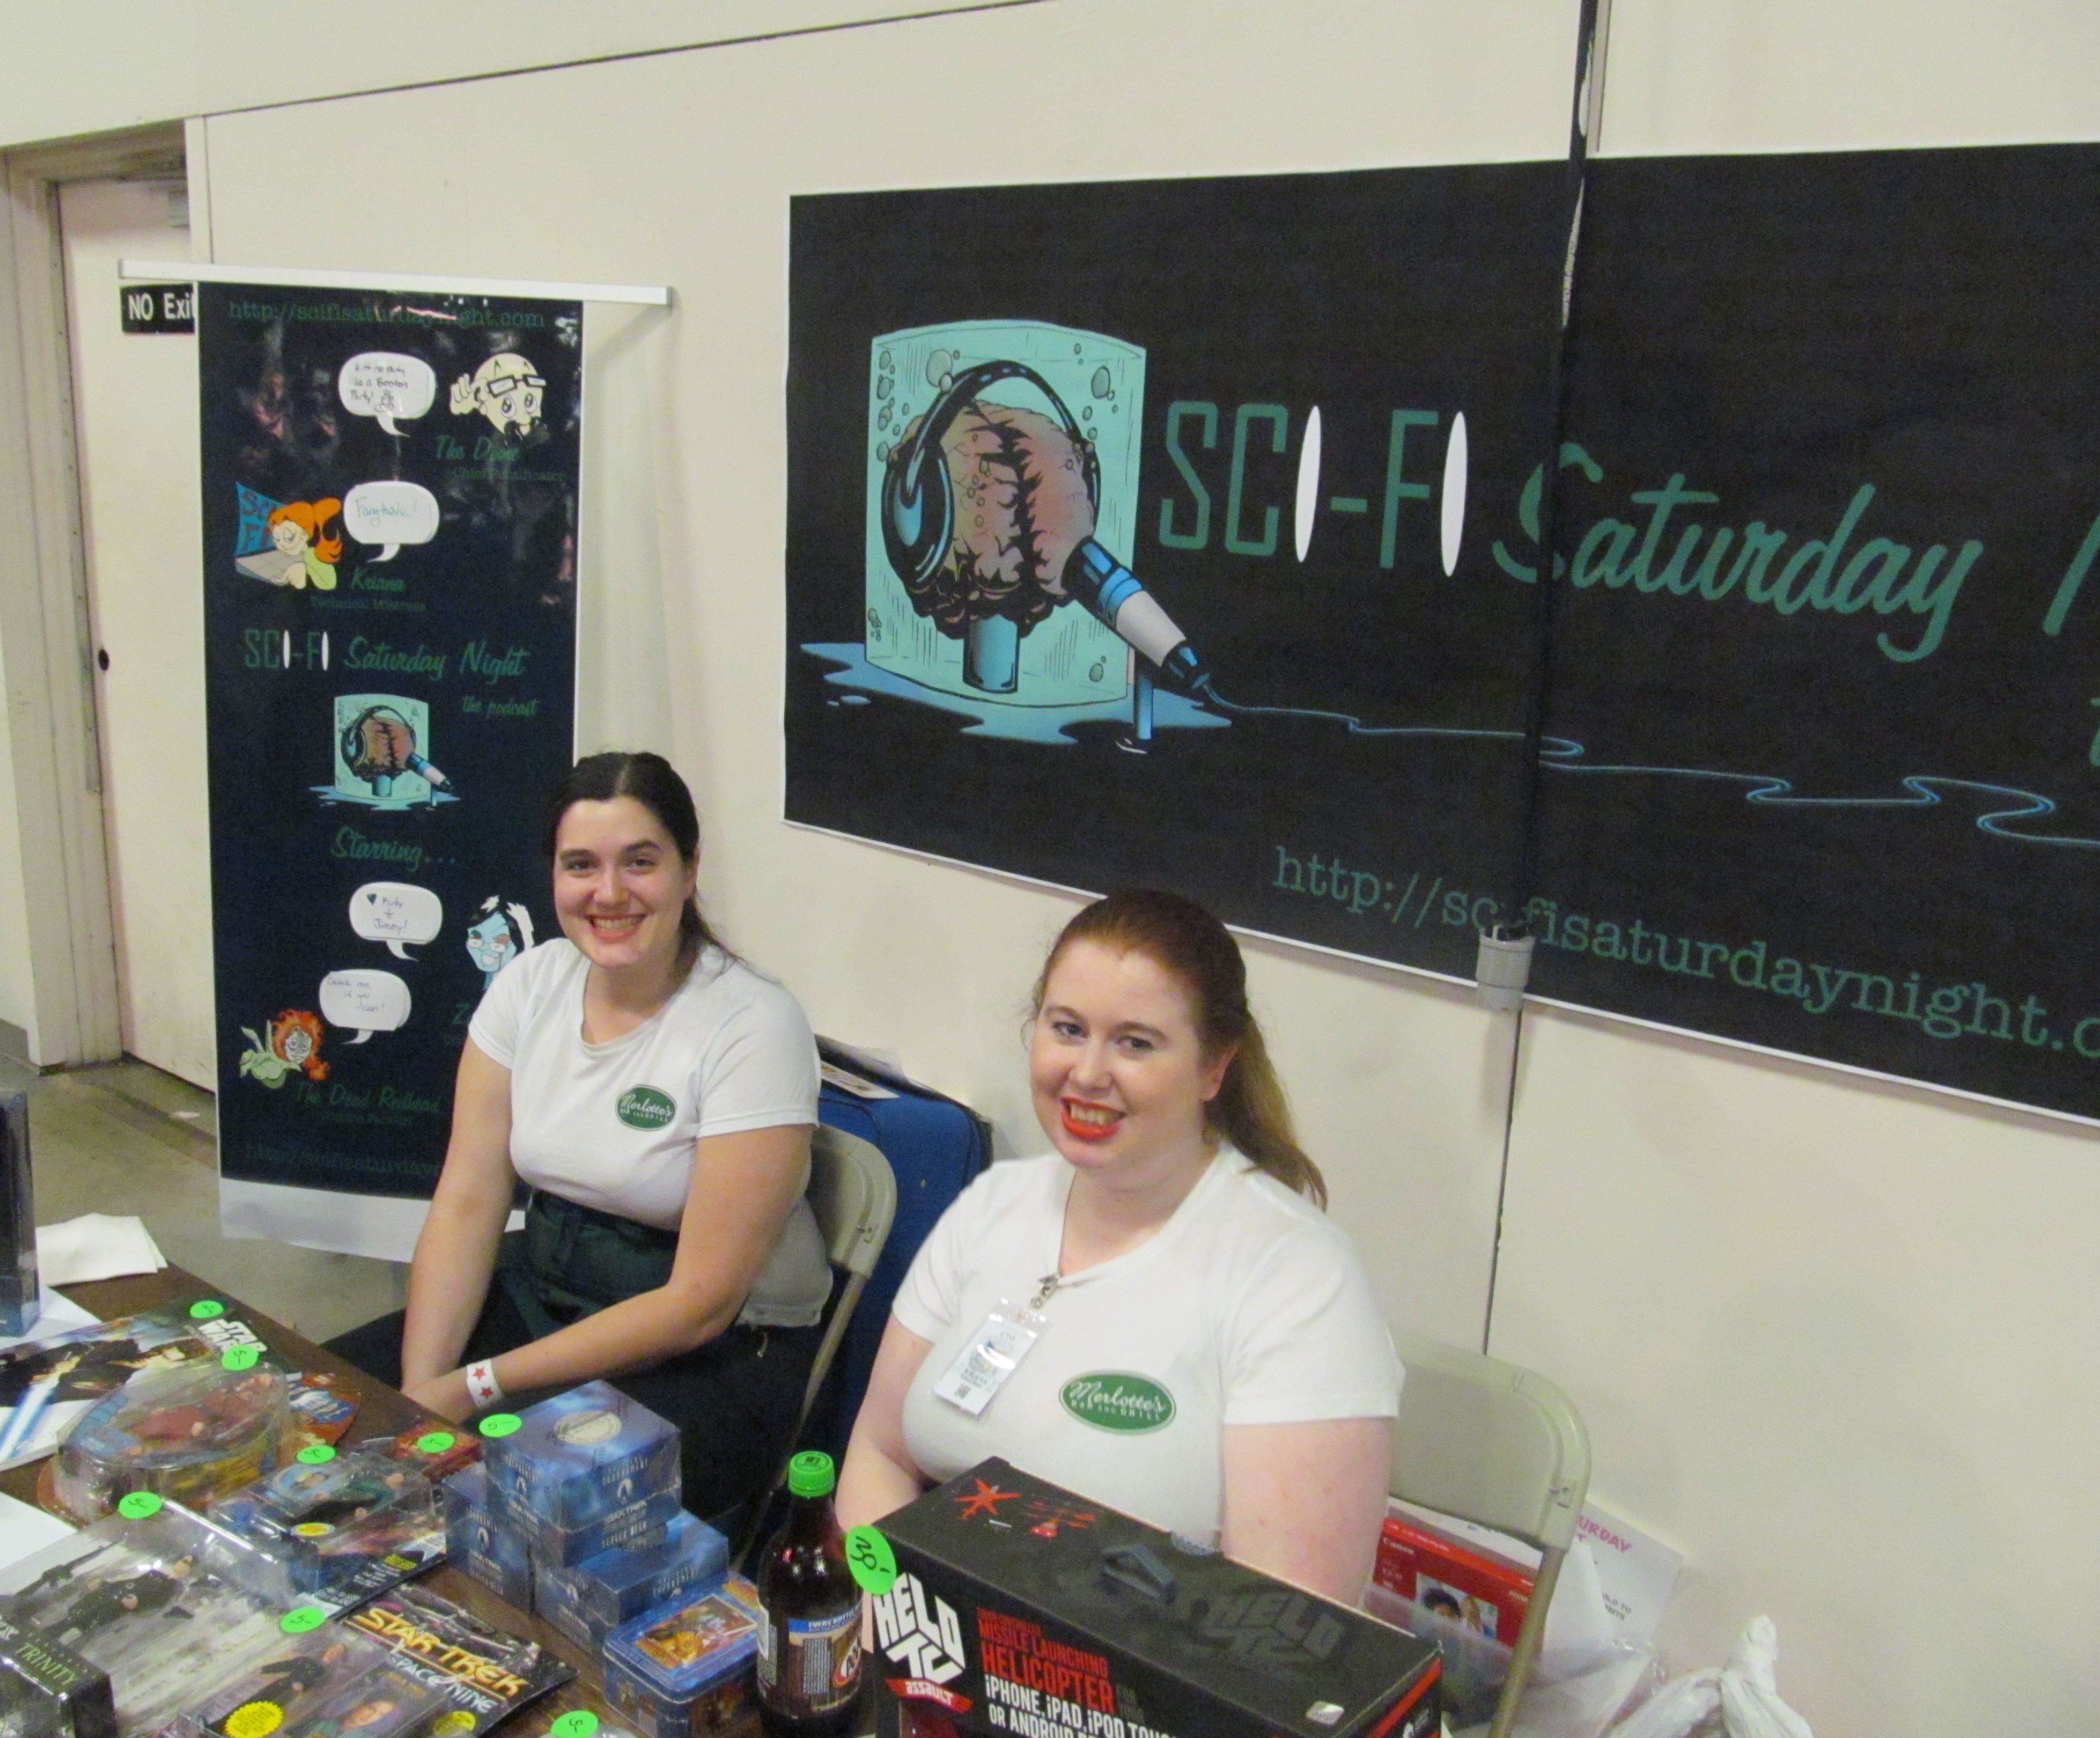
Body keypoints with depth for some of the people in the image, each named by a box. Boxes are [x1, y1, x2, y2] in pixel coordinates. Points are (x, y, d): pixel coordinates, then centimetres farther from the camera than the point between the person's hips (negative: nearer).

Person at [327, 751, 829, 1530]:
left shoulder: (753, 1025, -19)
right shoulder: (530, 983, 0)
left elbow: (700, 1302, -19)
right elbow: (466, 1203, -2)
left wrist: (479, 1386, -20)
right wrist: (421, 1389, -16)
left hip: (717, 1353, -6)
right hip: (539, 1287, 6)